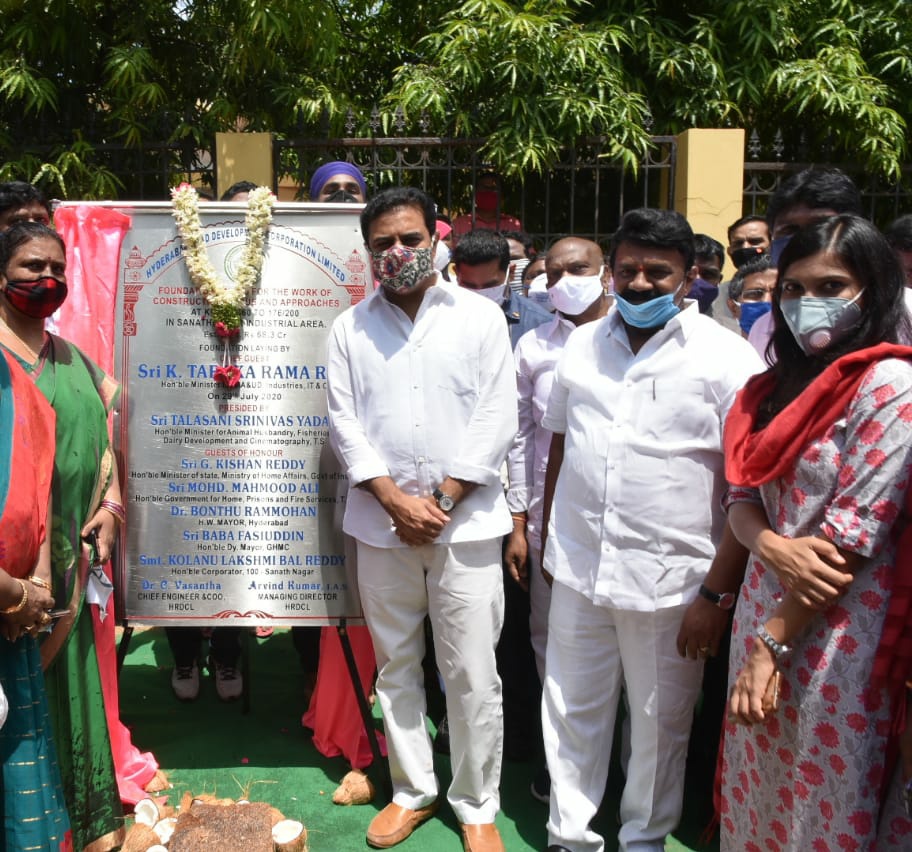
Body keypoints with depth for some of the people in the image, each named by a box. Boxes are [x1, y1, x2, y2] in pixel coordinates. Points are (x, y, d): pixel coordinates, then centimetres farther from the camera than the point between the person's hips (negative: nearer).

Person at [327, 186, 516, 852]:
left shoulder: (481, 318, 1)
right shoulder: (351, 328, 7)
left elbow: (496, 419, -4)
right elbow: (344, 422, 1)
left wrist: (442, 501, -10)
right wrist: (395, 499, -10)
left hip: (465, 520, -2)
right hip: (381, 522, 3)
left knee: (472, 674, 2)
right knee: (395, 667, 13)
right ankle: (413, 791, 30)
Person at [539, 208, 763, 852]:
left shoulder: (726, 357, -7)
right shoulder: (584, 345, 8)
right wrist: (550, 539, 15)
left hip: (669, 580, -4)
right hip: (577, 570, 4)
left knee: (660, 724, 13)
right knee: (573, 713, 15)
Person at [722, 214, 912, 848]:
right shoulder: (781, 386, 9)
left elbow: (854, 535, -17)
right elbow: (743, 499, 8)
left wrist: (773, 643, -13)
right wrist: (773, 546, -15)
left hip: (837, 635, -6)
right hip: (764, 605, 7)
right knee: (756, 800, 18)